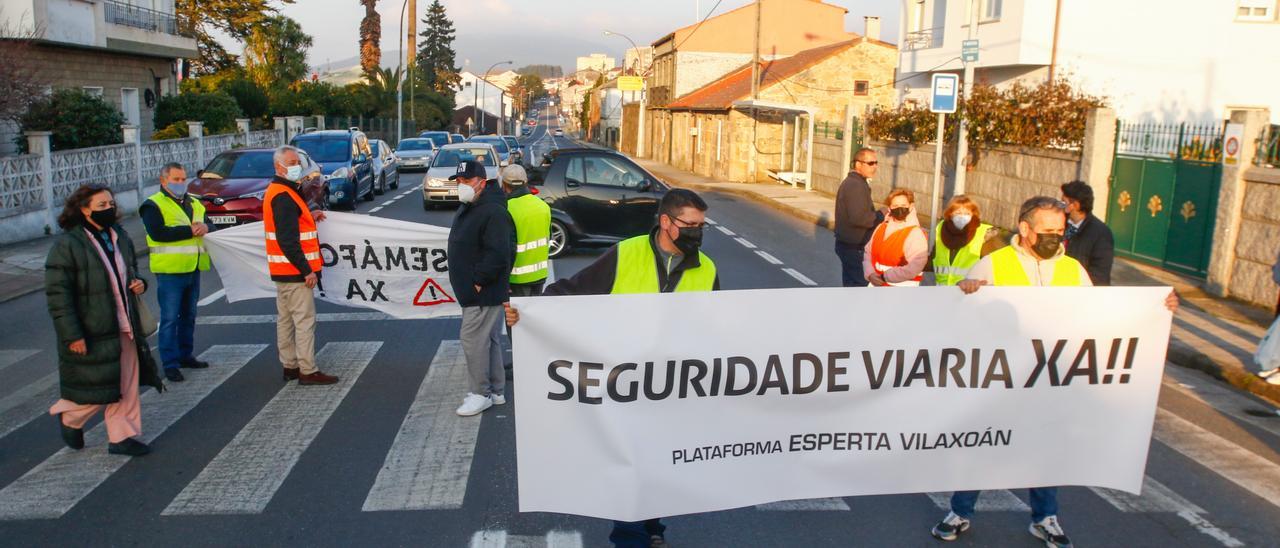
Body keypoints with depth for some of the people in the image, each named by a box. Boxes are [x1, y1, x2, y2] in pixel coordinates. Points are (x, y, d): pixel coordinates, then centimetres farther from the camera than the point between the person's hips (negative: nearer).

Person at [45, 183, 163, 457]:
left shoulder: (120, 236, 9)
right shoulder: (67, 244, -14)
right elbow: (57, 293, -15)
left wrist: (139, 283, 2)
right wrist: (72, 335, -19)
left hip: (124, 327, 7)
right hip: (91, 333, -7)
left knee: (127, 384, 10)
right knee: (98, 388, 2)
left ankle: (121, 438, 22)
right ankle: (69, 417, 32)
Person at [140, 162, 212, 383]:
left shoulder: (194, 204, 18)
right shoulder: (153, 205, -5)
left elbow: (209, 224, 11)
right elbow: (158, 233, -19)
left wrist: (204, 227, -13)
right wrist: (190, 230, -17)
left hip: (193, 269, 7)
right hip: (169, 271, -7)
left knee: (189, 315, 15)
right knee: (170, 318, -5)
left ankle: (185, 355, 27)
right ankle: (170, 364, -1)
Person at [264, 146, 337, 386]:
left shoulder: (275, 192, 15)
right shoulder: (283, 197, -18)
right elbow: (287, 241, -24)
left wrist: (309, 217, 11)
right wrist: (307, 271, -22)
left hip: (282, 271, 11)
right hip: (294, 270, -11)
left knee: (285, 319, 14)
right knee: (304, 320, -6)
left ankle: (290, 366, 23)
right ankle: (308, 371, -3)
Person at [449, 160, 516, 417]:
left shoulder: (493, 213, -20)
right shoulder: (468, 208, 14)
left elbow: (498, 254, -27)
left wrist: (478, 281, -21)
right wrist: (470, 283, 17)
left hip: (484, 292, -10)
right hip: (474, 292, 10)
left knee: (473, 339, -6)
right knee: (489, 340, 16)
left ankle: (482, 393, 5)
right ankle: (497, 390, 26)